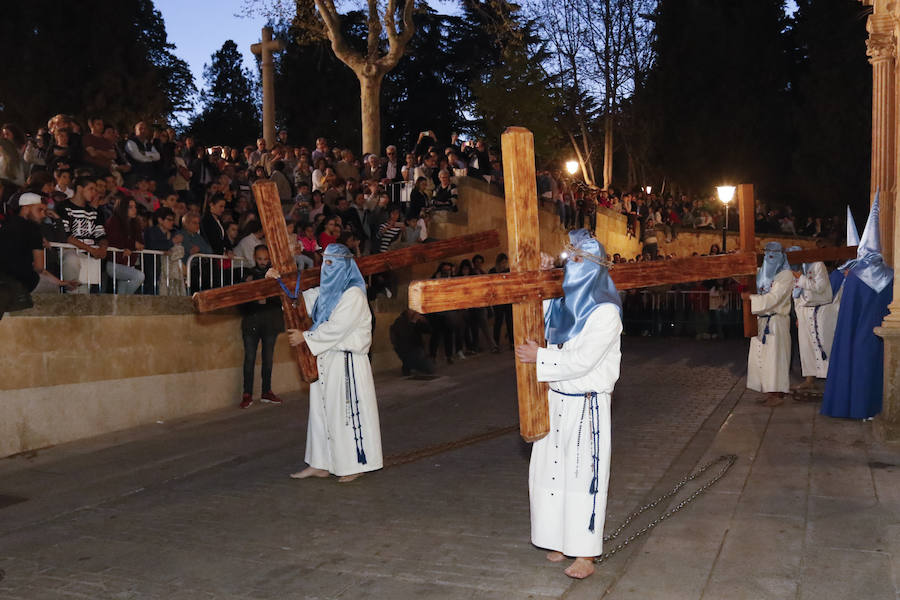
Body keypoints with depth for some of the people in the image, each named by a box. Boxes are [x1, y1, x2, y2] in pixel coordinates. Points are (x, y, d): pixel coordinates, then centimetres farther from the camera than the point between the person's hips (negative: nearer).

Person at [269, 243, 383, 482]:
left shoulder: (353, 294, -13)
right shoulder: (324, 291, 13)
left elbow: (336, 327, -19)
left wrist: (306, 337, -12)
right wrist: (279, 280, 12)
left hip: (346, 362, -9)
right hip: (324, 359, 9)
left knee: (347, 411, -3)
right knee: (320, 410, 11)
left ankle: (356, 464, 9)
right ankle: (320, 464, 20)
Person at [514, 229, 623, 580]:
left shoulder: (605, 313, -14)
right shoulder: (560, 303, 7)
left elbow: (582, 362, -20)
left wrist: (540, 358, -12)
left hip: (587, 405, -7)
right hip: (556, 399, 7)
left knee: (584, 473, -1)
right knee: (552, 469, 12)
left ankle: (586, 553, 9)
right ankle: (561, 540, 27)